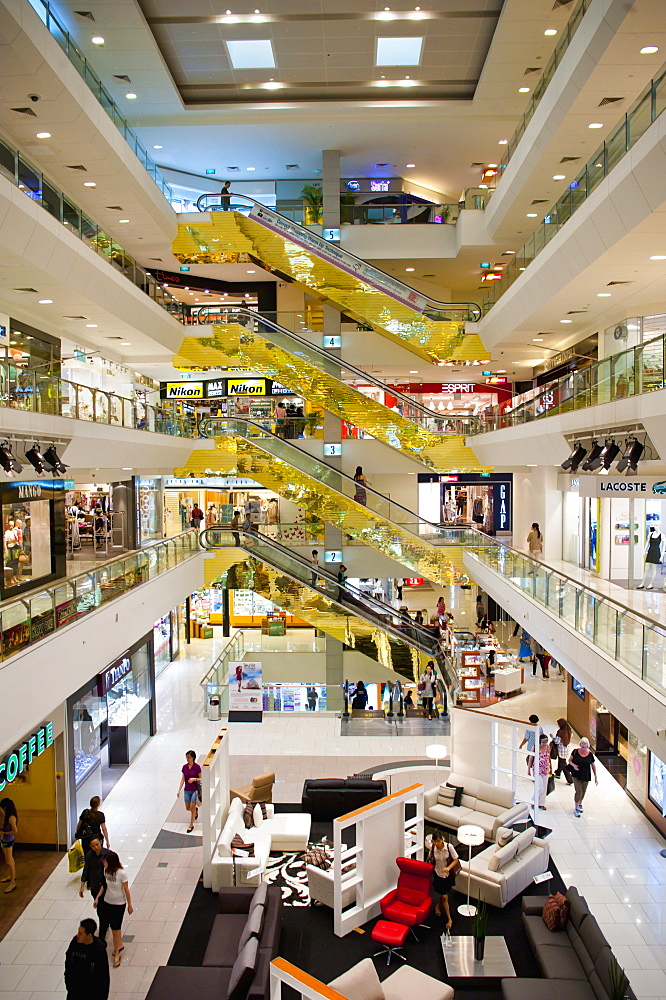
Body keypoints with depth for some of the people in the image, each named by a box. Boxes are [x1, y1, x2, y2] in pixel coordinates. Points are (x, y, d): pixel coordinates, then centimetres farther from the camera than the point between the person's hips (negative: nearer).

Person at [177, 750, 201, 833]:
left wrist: (194, 779, -25)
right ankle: (196, 810, 45)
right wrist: (179, 790, -1)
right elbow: (182, 780, 3)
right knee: (188, 808, 12)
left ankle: (191, 825, 13)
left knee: (192, 808, -2)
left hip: (195, 790, -4)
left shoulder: (197, 767, -13)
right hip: (187, 790, 4)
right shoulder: (184, 767, -1)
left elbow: (201, 779, -7)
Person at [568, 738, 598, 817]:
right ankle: (576, 808, 1)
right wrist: (573, 765, -19)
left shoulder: (590, 754, -5)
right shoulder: (575, 751, -9)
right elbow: (570, 760, 2)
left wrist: (596, 777, 6)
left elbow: (593, 766, 5)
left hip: (586, 775, 2)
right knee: (578, 791, -11)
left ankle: (580, 804, 42)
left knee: (583, 791, 15)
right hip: (576, 775, -2)